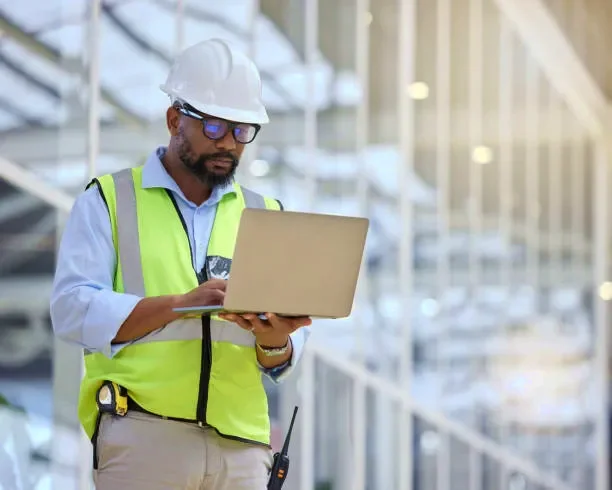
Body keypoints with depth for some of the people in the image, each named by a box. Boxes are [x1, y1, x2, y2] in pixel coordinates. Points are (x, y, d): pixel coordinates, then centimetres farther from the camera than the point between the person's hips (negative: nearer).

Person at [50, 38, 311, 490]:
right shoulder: (109, 201, 9)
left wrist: (275, 342, -11)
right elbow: (73, 310, -6)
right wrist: (181, 304, -16)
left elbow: (285, 361, 14)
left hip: (241, 443, 3)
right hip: (141, 437, -3)